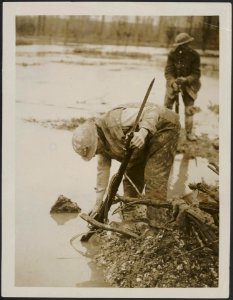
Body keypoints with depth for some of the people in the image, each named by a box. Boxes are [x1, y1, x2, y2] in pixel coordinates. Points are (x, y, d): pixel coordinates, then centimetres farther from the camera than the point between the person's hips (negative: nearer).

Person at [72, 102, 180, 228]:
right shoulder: (102, 142, -4)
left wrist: (143, 131, -53)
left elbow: (151, 111, -34)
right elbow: (103, 169, 5)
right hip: (145, 142, 9)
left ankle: (155, 225, -12)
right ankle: (129, 220, 20)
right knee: (131, 176, 8)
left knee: (154, 179, -16)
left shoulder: (115, 121, -32)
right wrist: (98, 203, 6)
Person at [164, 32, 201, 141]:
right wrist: (173, 82, -30)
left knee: (189, 109, 0)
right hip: (173, 84, 1)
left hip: (188, 85, -1)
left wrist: (186, 79, -31)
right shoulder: (172, 54, -11)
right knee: (167, 107, 2)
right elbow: (168, 71, -12)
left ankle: (189, 132, 11)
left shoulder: (194, 55, -13)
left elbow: (196, 74, -13)